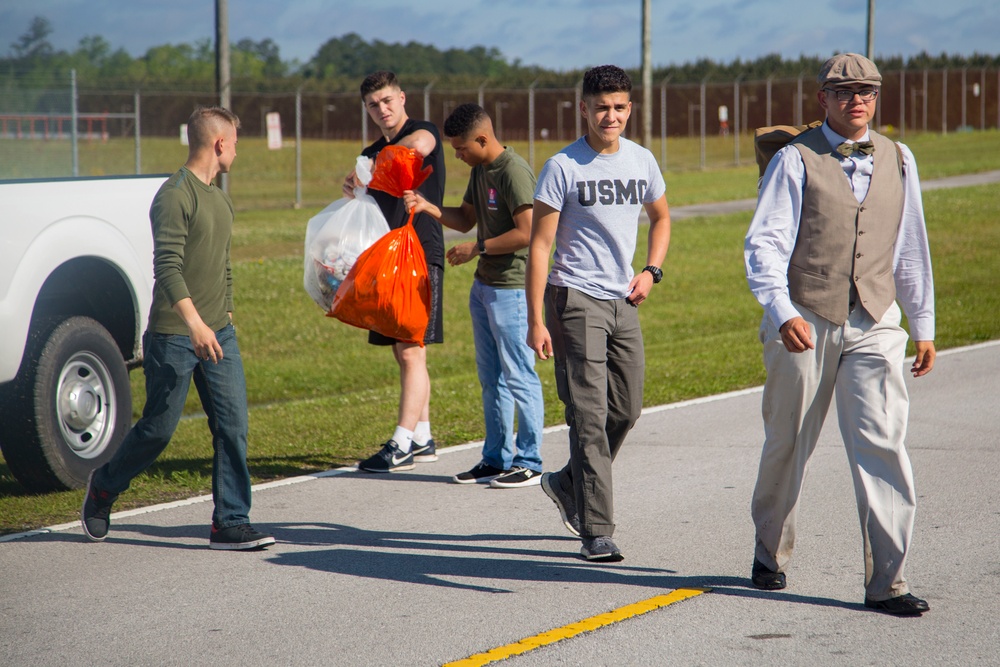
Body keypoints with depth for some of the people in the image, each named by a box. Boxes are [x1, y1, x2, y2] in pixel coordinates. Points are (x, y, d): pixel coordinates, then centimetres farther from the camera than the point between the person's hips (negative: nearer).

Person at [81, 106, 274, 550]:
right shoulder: (174, 196, -13)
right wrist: (194, 323, -33)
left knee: (232, 426, -3)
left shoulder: (220, 200, 16)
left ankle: (230, 523, 0)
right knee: (159, 429, 3)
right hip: (173, 335, -7)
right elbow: (168, 267, -23)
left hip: (218, 334, 8)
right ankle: (103, 488, 27)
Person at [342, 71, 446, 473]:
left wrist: (370, 166, -20)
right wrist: (352, 190, -1)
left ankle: (401, 447, -15)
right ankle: (422, 439, 14)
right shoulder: (374, 152, 19)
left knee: (411, 350, -12)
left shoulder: (423, 133, -3)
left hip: (422, 255, -8)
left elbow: (417, 145, -30)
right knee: (403, 352, 8)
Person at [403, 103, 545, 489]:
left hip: (512, 288, -10)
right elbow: (465, 219, 21)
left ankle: (529, 463, 2)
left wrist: (477, 248, -16)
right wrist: (427, 207, 5)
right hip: (484, 285, 10)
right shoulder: (480, 170, 13)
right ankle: (496, 459, 19)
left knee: (519, 376, -4)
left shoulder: (514, 172, -16)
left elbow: (527, 232, -22)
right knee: (491, 378, 13)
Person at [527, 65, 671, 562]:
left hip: (623, 302, 6)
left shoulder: (641, 162, 7)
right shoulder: (563, 167, -9)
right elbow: (539, 246, -9)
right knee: (590, 414, -10)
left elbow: (661, 218, 26)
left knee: (625, 409, 11)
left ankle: (567, 484, 34)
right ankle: (596, 530, -9)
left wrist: (651, 271, 8)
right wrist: (535, 321, -14)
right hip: (576, 298, -6)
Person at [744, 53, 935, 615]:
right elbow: (765, 243, -9)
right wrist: (782, 312, -24)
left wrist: (924, 325, 19)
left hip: (875, 324, 2)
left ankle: (887, 581, -7)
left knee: (883, 446, -9)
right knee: (788, 446, 10)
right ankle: (771, 554, 32)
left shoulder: (898, 161, 12)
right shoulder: (796, 160, -1)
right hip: (805, 324, -2)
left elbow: (912, 248, 19)